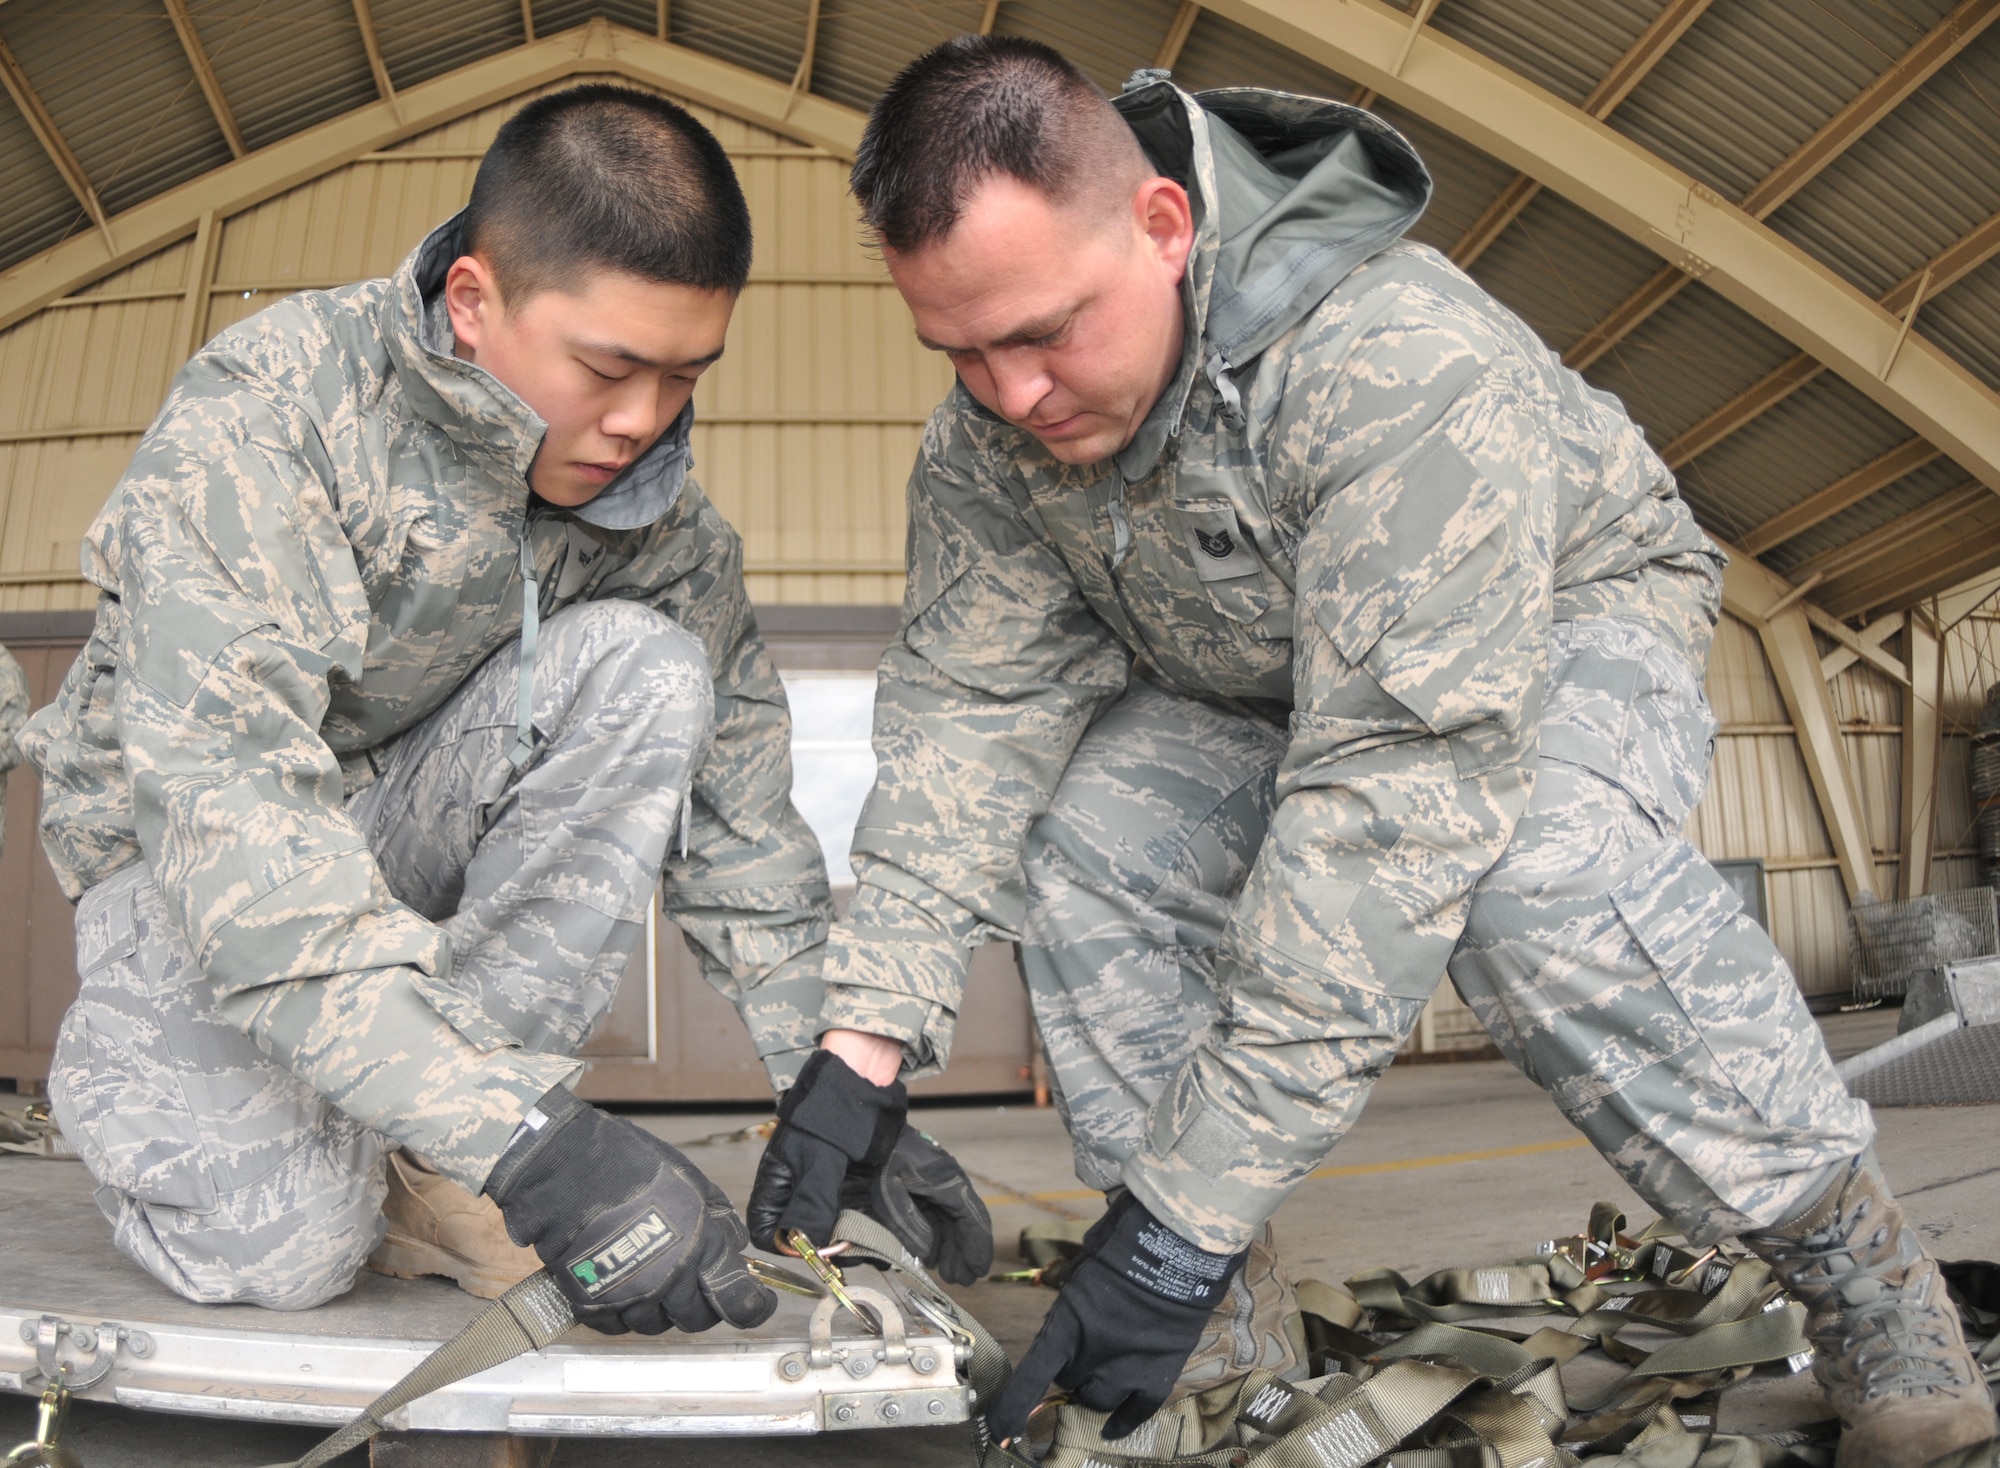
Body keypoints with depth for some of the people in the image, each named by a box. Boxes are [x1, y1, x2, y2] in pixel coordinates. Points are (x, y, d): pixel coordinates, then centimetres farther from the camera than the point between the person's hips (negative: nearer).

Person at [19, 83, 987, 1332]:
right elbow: (228, 799, -37)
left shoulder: (658, 512, -12)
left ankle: (418, 1156, -17)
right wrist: (531, 1145, -45)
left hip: (405, 828, 4)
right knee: (285, 1245, -27)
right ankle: (131, 1070, 10)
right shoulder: (260, 419, -27)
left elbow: (738, 811, -7)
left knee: (643, 666, -24)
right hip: (184, 848, -3)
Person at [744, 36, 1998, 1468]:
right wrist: (862, 1045, -29)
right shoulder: (987, 442, -19)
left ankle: (1849, 1254, -13)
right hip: (1251, 686, 6)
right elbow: (965, 711, -17)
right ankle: (1231, 1323, -6)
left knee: (1533, 866, -38)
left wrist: (1193, 1205, -45)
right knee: (1078, 844, -20)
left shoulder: (1402, 367, -40)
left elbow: (1400, 791, -45)